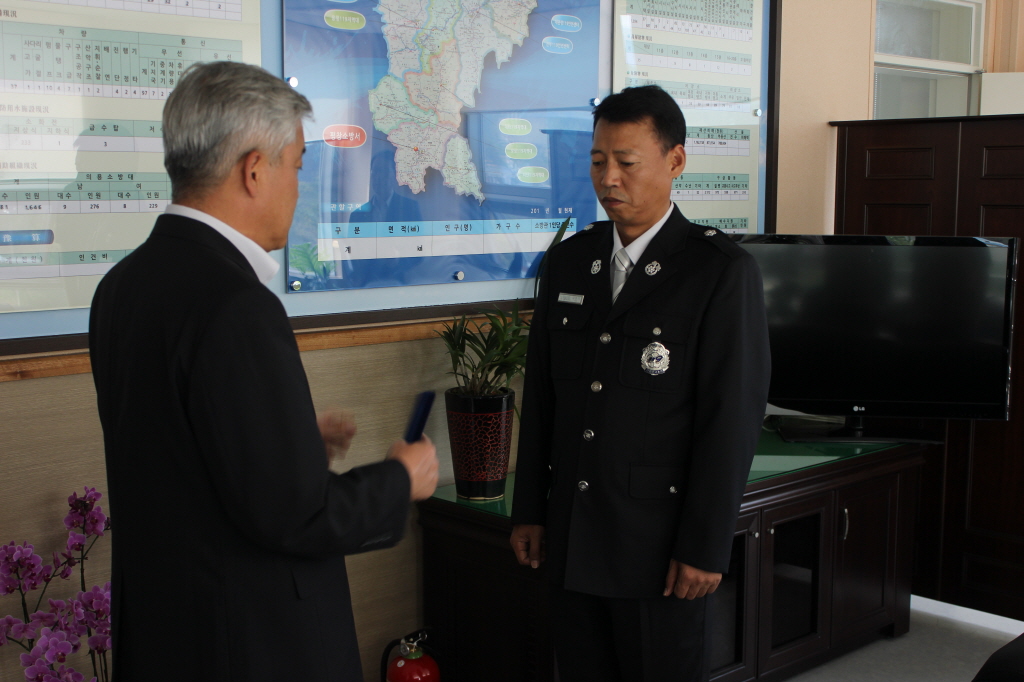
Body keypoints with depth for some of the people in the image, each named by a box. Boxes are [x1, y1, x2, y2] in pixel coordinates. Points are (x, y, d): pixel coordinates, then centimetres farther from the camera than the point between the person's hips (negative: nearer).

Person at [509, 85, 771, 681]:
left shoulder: (723, 270, -9)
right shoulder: (569, 260, 8)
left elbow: (733, 417, -11)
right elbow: (541, 394, 11)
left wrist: (705, 546, -13)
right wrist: (530, 511, 9)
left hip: (660, 543, -5)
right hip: (572, 539, 5)